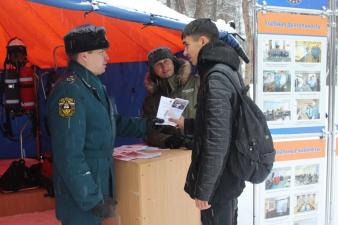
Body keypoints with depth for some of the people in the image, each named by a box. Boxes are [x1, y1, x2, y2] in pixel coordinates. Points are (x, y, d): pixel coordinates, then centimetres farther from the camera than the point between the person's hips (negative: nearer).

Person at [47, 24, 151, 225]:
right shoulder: (70, 91, -22)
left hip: (99, 184, 9)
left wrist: (148, 125, 15)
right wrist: (92, 199, -24)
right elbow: (69, 156, -26)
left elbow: (113, 123, 22)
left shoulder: (95, 86, 11)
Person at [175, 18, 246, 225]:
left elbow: (216, 141, -25)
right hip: (229, 177, 10)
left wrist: (203, 190, -20)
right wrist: (186, 124, 20)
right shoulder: (227, 72, 10)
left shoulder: (216, 79, -20)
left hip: (218, 182, -10)